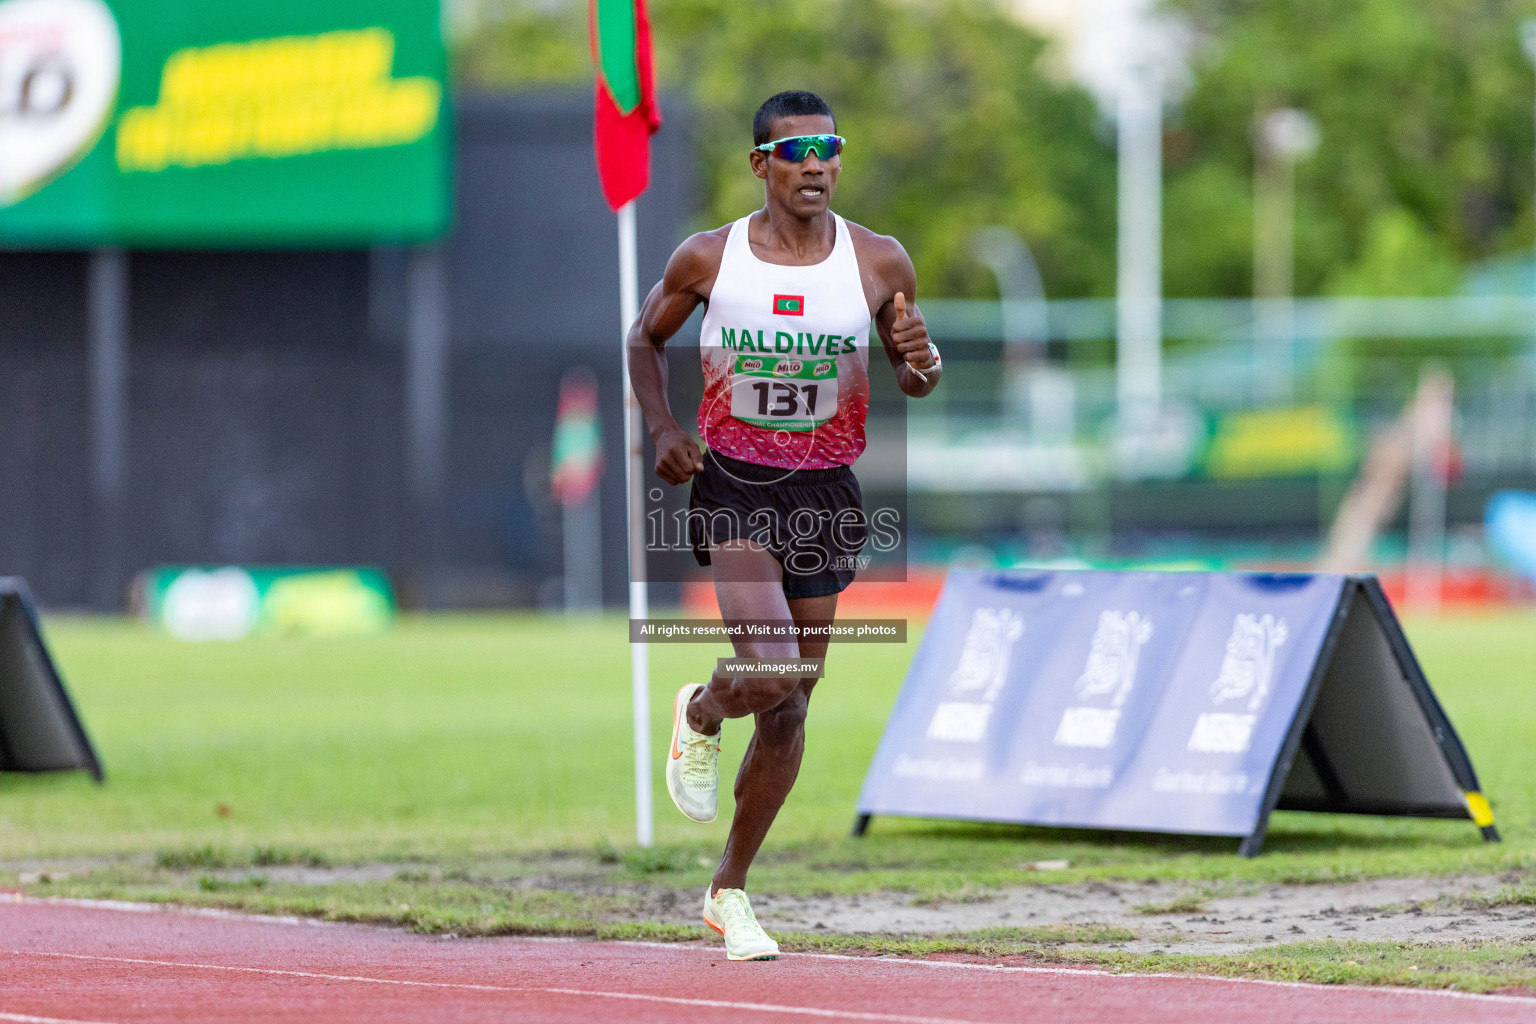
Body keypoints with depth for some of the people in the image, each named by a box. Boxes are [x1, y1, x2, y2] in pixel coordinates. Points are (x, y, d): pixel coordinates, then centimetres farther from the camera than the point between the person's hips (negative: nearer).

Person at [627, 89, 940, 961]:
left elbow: (915, 373, 9)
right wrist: (663, 429, -4)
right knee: (771, 674, -22)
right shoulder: (709, 259, -5)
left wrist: (921, 364, -15)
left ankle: (730, 890, 24)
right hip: (733, 485, -3)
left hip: (824, 495, 3)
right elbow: (646, 338, 11)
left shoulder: (879, 262, -2)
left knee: (792, 703, 8)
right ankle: (700, 717, 16)